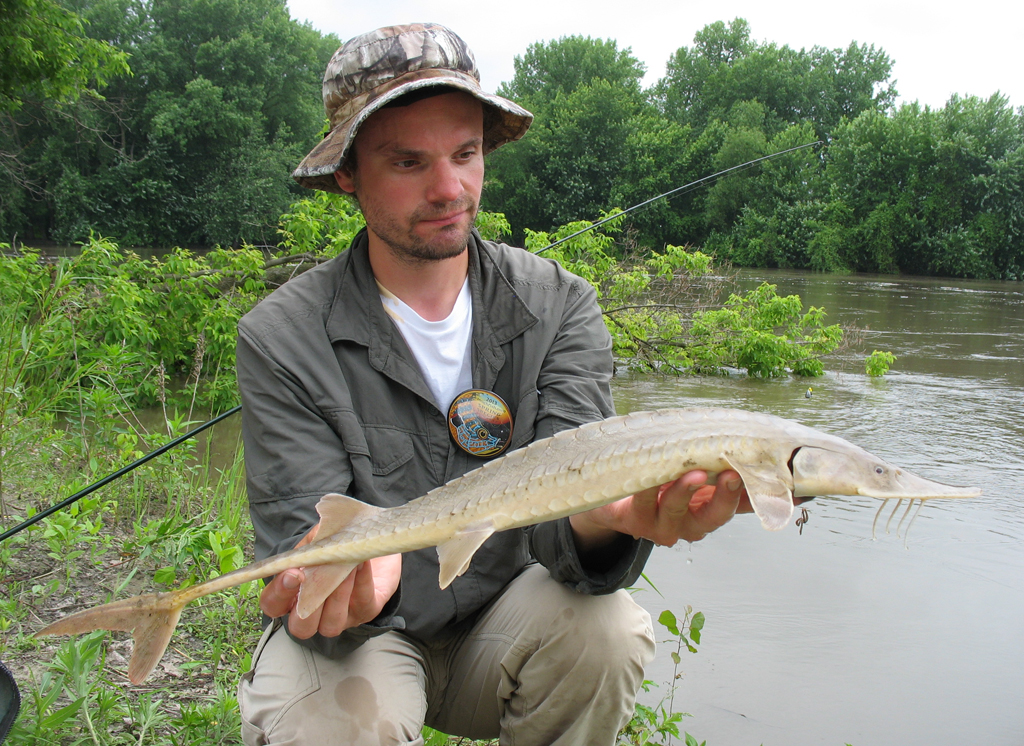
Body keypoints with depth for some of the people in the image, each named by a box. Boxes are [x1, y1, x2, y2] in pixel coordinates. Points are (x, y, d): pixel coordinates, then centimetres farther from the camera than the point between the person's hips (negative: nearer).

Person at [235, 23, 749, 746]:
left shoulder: (561, 306, -9)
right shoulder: (282, 340, -15)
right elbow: (302, 543, -19)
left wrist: (614, 514, -45)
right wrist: (358, 573, -45)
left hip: (506, 615, 2)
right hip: (366, 631, -2)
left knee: (607, 628, -28)